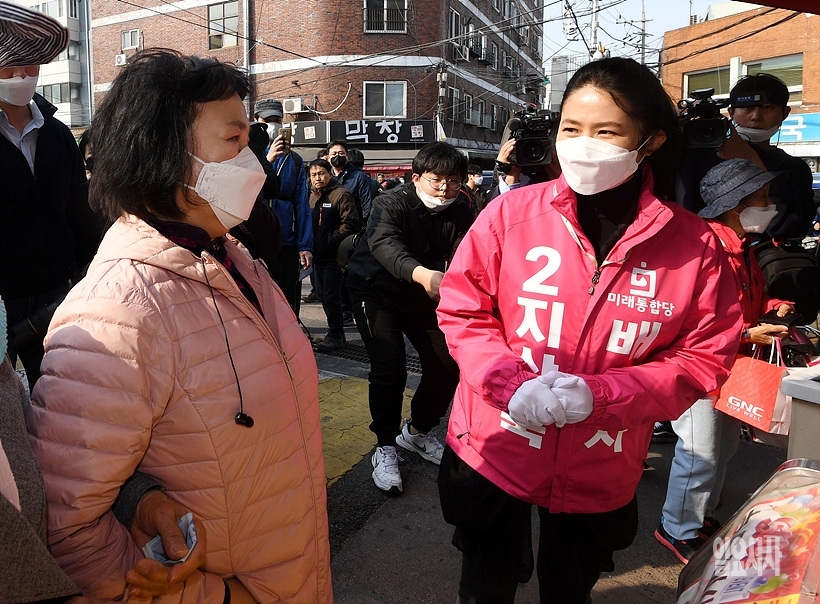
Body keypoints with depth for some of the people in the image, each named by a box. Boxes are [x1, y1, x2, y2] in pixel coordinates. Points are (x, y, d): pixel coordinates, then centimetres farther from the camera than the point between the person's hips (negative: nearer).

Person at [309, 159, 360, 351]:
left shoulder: (341, 194, -10)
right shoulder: (312, 197, 16)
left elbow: (350, 224, -18)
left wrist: (330, 240, -17)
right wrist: (310, 245, 10)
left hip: (334, 255, -8)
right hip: (319, 255, 9)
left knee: (331, 295, -7)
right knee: (323, 294, 13)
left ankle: (335, 335, 5)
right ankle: (336, 330, 26)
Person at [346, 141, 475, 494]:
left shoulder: (460, 213, -10)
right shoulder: (391, 204, -25)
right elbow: (385, 244, -46)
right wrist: (423, 274, -65)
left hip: (421, 293, 5)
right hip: (376, 289, -5)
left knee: (447, 365, 0)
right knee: (389, 367, -19)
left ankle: (416, 432, 25)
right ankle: (385, 448, 0)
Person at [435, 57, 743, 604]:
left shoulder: (694, 246, -11)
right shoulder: (511, 214, -13)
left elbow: (706, 356, -8)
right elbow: (462, 312, -6)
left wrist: (599, 394, -22)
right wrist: (511, 383, -23)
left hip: (601, 473, 1)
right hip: (492, 453, 0)